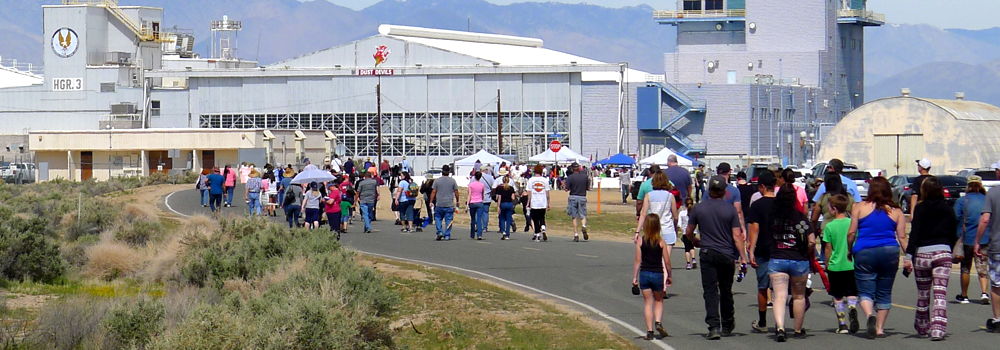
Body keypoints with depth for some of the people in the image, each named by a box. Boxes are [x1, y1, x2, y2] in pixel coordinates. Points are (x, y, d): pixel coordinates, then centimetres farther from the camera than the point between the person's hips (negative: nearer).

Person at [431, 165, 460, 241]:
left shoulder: (437, 181, 0)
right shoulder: (452, 181, 1)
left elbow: (433, 192, -2)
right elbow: (456, 192, 3)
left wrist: (431, 202, 3)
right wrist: (457, 201, 15)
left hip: (439, 204, 0)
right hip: (449, 205, 0)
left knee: (438, 218, 13)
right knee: (448, 220, 4)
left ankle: (440, 232, -3)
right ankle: (447, 235, 2)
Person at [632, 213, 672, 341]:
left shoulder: (640, 240, -5)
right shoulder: (661, 241, -5)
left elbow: (638, 260, -5)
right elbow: (667, 261, -2)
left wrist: (634, 277, 1)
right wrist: (669, 276, 10)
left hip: (644, 274, 0)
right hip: (658, 274, 0)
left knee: (647, 302, 7)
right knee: (658, 301, 18)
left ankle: (649, 330, 1)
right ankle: (658, 322, -6)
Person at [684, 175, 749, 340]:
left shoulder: (698, 208, 0)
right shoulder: (730, 209, -3)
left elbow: (689, 233, 9)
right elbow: (737, 236, -7)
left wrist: (698, 243, 29)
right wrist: (743, 257, -4)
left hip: (708, 254, -1)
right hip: (727, 255, 1)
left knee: (710, 291, -3)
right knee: (726, 291, 16)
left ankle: (714, 326, -17)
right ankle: (727, 326, 28)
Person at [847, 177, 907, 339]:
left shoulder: (859, 207, 2)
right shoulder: (896, 211, 6)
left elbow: (851, 232, 0)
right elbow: (902, 237, 2)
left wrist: (849, 250, 13)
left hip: (864, 252, -2)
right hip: (890, 252, 2)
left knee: (865, 291, 0)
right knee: (884, 293, 13)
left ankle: (870, 314, -28)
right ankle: (880, 327, 13)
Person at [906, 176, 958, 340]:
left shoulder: (920, 208, -4)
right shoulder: (948, 209, 5)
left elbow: (914, 233, -11)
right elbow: (953, 234, 10)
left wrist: (909, 256, -14)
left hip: (922, 253, -1)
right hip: (943, 252, 1)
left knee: (923, 293, 14)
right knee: (940, 293, -5)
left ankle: (922, 327, 30)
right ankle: (938, 329, -18)